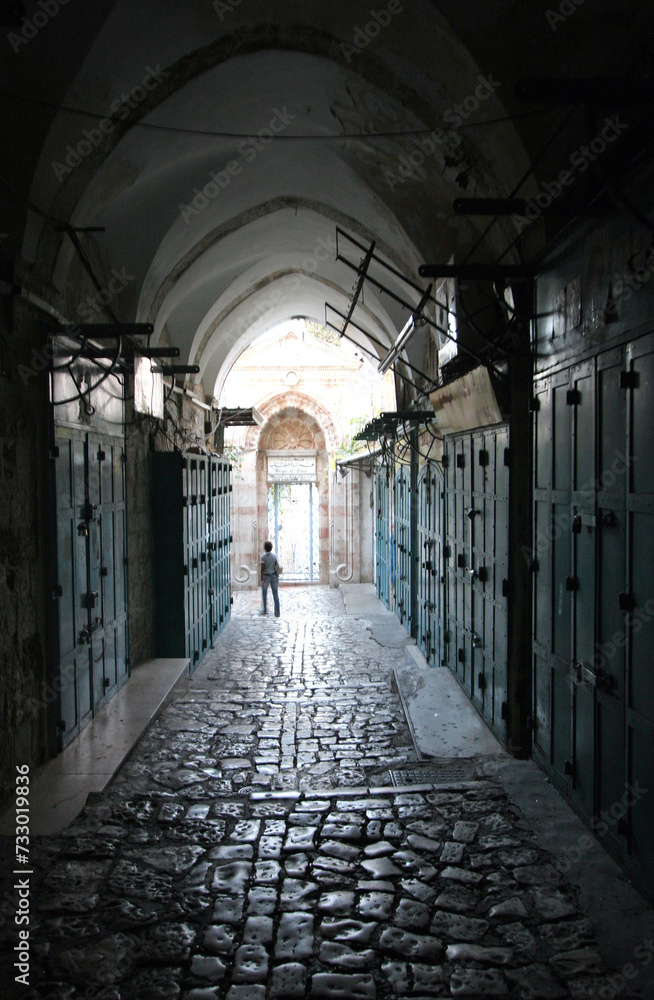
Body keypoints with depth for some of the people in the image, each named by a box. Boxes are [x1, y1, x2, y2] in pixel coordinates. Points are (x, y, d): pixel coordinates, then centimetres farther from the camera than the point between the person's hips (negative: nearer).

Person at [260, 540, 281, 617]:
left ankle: (264, 610, 26)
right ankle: (277, 612, -2)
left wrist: (262, 580, -15)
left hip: (266, 576, -2)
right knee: (275, 594, 3)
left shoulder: (263, 556, -11)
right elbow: (277, 566, 3)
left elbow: (262, 569, -15)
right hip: (274, 575, 3)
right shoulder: (274, 555, -1)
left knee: (264, 594, 17)